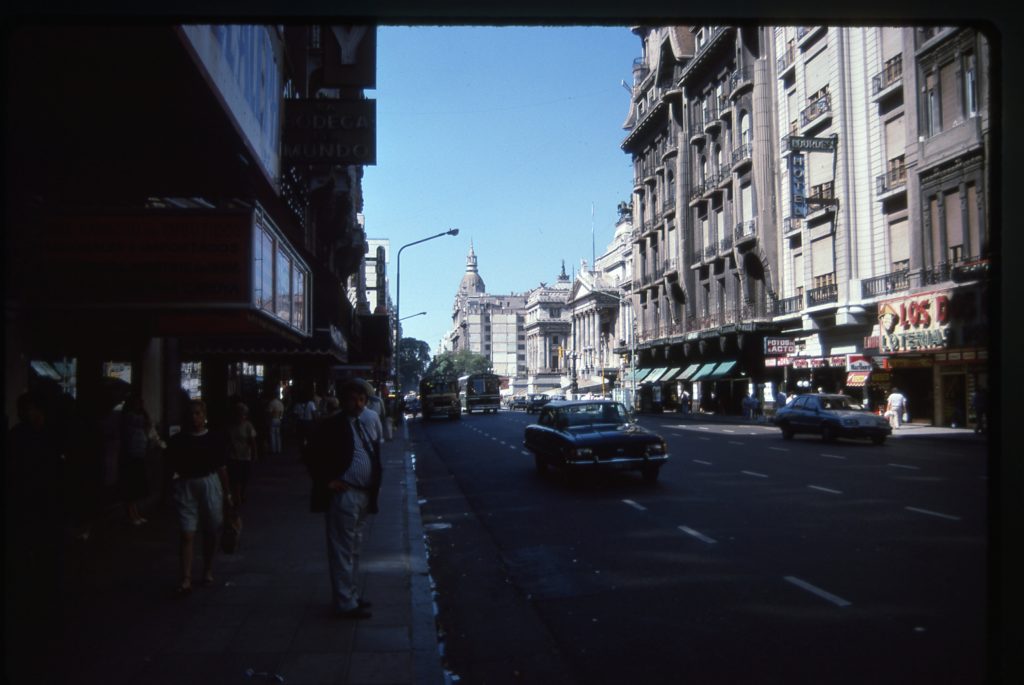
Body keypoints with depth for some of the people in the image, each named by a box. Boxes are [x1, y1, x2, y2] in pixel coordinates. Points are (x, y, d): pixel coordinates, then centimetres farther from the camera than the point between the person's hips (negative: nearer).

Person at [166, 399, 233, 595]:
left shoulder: (215, 439, 0)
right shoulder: (178, 440, 1)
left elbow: (222, 468, 5)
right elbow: (172, 467, 7)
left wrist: (227, 494, 6)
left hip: (210, 485, 1)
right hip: (186, 486, 0)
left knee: (211, 532, 10)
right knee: (187, 534, -6)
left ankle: (208, 570, 28)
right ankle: (186, 579, -6)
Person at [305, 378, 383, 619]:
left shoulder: (369, 420, 10)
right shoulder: (331, 425, -10)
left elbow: (376, 451, 21)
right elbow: (312, 457, -12)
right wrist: (327, 481, -14)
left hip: (364, 494, 7)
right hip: (342, 494, -7)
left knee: (353, 550, 17)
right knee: (342, 551, -1)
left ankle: (351, 596, 29)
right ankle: (345, 604, 6)